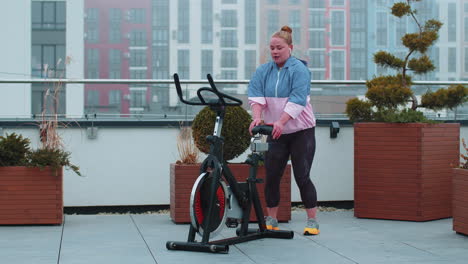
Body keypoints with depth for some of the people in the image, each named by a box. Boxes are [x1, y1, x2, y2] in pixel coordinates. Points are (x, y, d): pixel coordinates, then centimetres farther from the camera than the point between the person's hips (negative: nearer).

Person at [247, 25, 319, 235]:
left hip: (301, 132, -4)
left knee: (302, 177, -5)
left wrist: (281, 122, -33)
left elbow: (297, 100, -21)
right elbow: (256, 96, -7)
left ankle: (312, 221, 4)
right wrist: (257, 117, -27)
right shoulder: (263, 71, 6)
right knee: (271, 176, 2)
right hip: (275, 133, 4)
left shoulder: (299, 69, -9)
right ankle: (271, 220, 13)